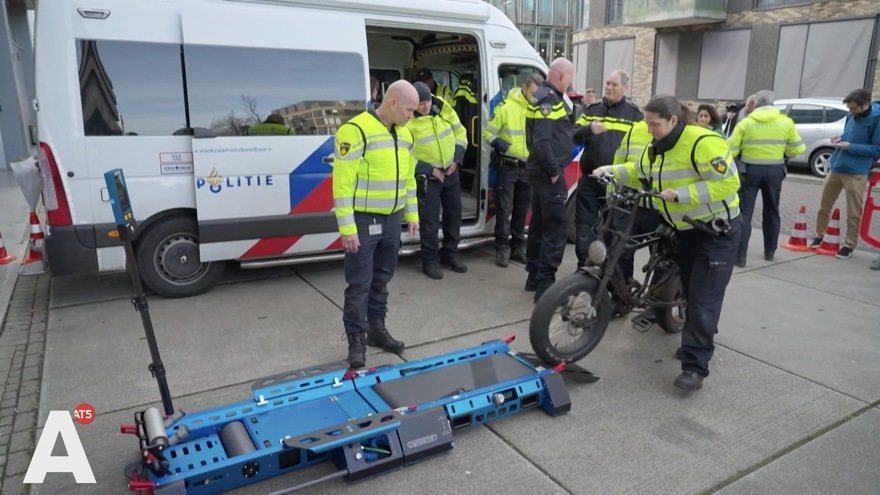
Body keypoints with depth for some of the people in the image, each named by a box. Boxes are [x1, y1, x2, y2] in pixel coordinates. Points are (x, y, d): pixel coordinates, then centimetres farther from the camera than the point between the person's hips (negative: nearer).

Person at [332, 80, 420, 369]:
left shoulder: (405, 135, 10)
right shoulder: (356, 130, -15)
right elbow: (342, 182, -17)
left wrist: (412, 215, 15)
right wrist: (347, 227, -19)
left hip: (392, 219, 7)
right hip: (363, 220, -7)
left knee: (381, 278, 17)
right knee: (360, 283, 0)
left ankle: (377, 329, 31)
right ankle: (356, 340, 13)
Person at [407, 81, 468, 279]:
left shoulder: (443, 108, -3)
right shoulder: (407, 121, -17)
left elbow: (459, 132, 7)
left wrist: (456, 159, -3)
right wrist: (430, 170, -16)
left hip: (451, 172, 5)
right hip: (427, 177, -5)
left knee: (454, 214, 12)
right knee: (430, 219, -4)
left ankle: (450, 255, 28)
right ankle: (429, 261, 10)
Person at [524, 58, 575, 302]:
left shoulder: (546, 96, 18)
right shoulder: (548, 99, -16)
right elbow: (542, 140, -24)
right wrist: (554, 170, -21)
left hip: (541, 170, 11)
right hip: (548, 172, -11)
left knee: (540, 224, 15)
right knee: (555, 227, -9)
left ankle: (534, 275, 24)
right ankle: (545, 283, -6)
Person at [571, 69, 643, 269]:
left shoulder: (634, 114, 6)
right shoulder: (592, 110, 12)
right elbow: (574, 137, 3)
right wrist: (589, 129, -18)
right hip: (590, 179, 2)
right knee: (584, 225, 5)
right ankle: (584, 266, 15)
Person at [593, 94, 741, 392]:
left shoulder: (703, 143, -24)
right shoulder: (655, 149, 4)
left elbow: (728, 183, -28)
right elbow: (639, 172, 21)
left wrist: (681, 194, -31)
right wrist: (612, 170, 5)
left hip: (716, 231, -8)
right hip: (685, 231, 8)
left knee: (703, 299, -9)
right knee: (691, 294, 19)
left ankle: (695, 366, -2)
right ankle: (699, 341, 40)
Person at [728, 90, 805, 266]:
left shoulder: (746, 122, -5)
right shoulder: (786, 122, 2)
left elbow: (730, 149, -7)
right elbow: (797, 148, 2)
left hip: (750, 169, -3)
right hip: (775, 170, 3)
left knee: (744, 213, 0)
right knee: (772, 211, 18)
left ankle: (740, 255, -6)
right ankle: (769, 251, 28)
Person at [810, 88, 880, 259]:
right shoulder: (852, 115, 5)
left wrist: (850, 146, -18)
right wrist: (841, 138, 0)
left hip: (856, 172, -6)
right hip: (836, 167, 6)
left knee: (854, 213, 3)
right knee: (824, 205, 14)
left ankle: (849, 245, 14)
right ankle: (819, 236, 30)